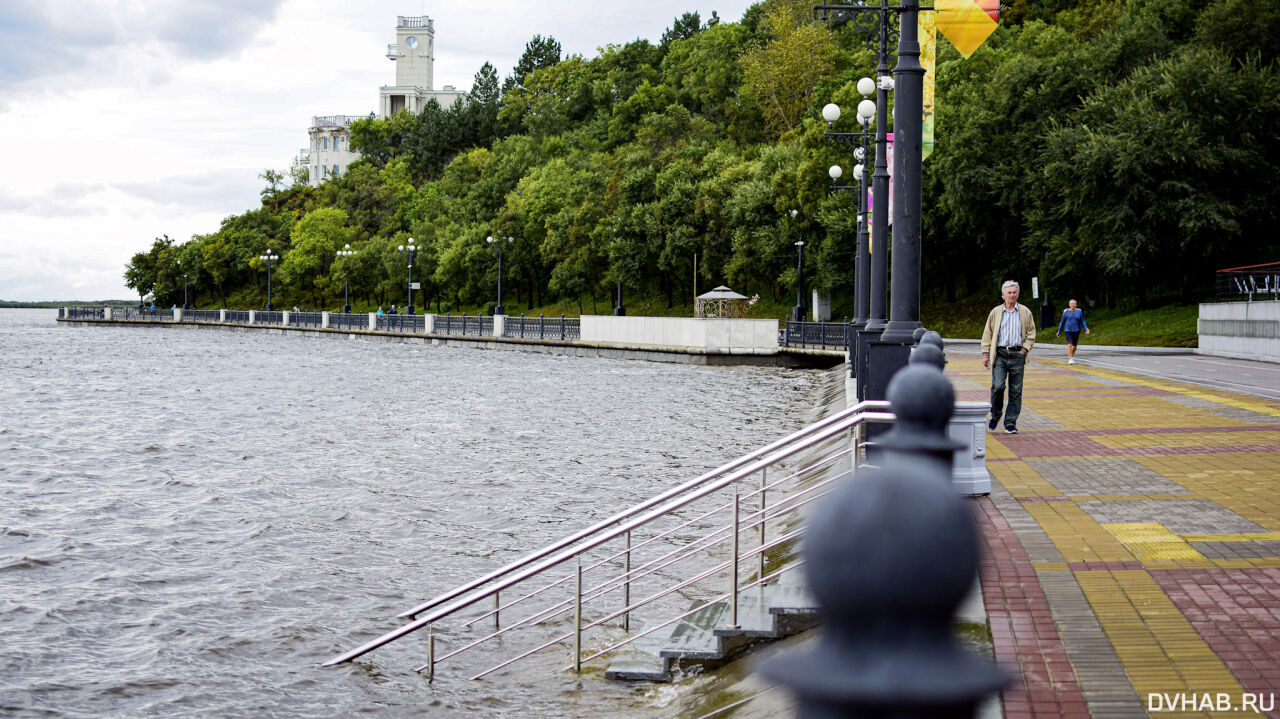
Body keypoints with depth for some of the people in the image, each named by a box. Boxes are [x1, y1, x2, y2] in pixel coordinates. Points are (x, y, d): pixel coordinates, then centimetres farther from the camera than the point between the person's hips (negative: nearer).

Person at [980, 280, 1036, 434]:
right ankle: (995, 416, 9)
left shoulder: (1025, 312, 9)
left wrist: (1025, 349, -1)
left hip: (1017, 354, 1)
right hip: (1000, 354, -1)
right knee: (998, 386, -14)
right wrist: (985, 354, 2)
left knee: (1015, 391, 1)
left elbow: (1031, 332, 13)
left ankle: (1010, 423, 8)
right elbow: (987, 333, 10)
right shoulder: (995, 312, 8)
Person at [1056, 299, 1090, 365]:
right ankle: (1070, 359, -17)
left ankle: (1071, 356, 34)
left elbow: (1082, 321, 2)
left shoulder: (1079, 312, 1)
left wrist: (1086, 329, -12)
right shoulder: (1066, 312, -2)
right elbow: (1062, 322, 4)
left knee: (1075, 345, 10)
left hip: (1076, 331, 2)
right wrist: (1059, 331, 7)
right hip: (1068, 330, -2)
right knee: (1069, 344, -17)